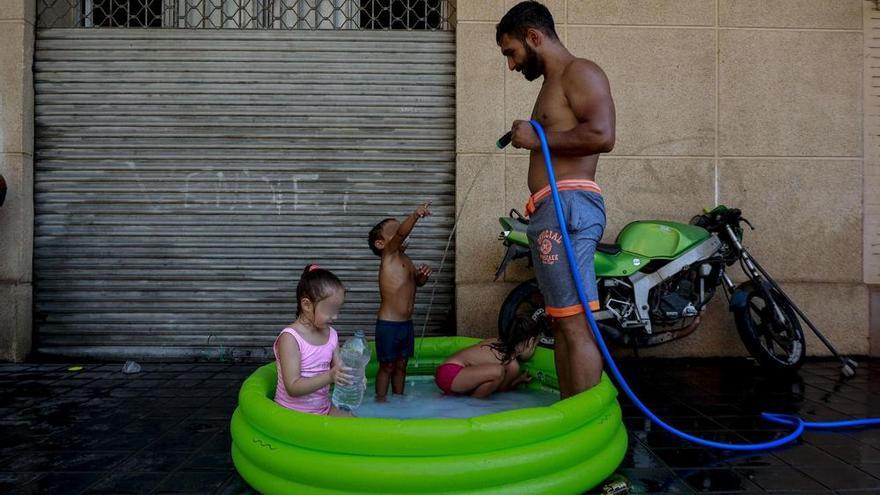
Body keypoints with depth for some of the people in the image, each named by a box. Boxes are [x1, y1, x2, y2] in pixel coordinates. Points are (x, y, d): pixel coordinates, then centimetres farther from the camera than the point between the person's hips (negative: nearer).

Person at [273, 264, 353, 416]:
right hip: (293, 413, -6)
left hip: (324, 408, 6)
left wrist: (351, 375, -16)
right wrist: (329, 377, -34)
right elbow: (293, 388, -23)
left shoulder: (330, 334, 2)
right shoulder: (290, 338, -18)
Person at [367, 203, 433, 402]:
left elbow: (416, 282, 23)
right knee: (387, 365, 4)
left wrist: (423, 274, -1)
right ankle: (381, 400, 16)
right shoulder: (388, 255, -11)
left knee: (401, 364, 17)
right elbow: (401, 233, -30)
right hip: (388, 324, -7)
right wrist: (415, 216, -47)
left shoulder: (405, 259, 10)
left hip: (406, 323, 7)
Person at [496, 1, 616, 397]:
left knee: (576, 324, -12)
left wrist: (538, 138, -11)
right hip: (549, 212, 11)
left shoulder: (580, 73, -3)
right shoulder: (553, 83, 27)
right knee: (561, 322, 10)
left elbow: (602, 135, -20)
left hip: (568, 204, -11)